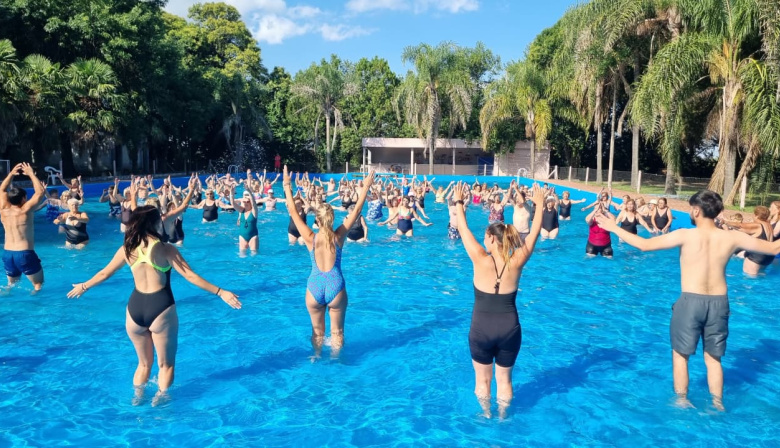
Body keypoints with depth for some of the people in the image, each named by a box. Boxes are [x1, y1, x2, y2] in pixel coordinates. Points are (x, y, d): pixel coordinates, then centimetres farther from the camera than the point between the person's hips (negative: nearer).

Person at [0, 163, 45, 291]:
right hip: (25, 254, -6)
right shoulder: (25, 210, -11)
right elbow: (40, 191, -7)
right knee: (38, 284, 6)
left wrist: (11, 174, 19)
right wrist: (31, 174, 0)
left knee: (12, 284, 26)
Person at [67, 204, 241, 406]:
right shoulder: (166, 249, -11)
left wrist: (83, 286, 35)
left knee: (144, 363, 25)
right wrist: (221, 292, -13)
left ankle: (137, 398, 33)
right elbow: (191, 276, -15)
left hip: (135, 309, 5)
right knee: (165, 364, 15)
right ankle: (161, 398, 18)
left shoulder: (127, 249, 3)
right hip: (161, 310, -5)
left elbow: (104, 273, 16)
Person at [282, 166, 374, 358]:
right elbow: (356, 210, -3)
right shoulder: (339, 236, -9)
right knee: (337, 332, 14)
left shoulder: (310, 238, -9)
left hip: (315, 287, 1)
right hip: (336, 287, -1)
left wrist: (287, 186, 2)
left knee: (317, 332, 19)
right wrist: (366, 187, 3)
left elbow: (293, 211, -4)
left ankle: (317, 357, 34)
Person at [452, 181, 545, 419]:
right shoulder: (516, 262, -11)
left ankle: (486, 416, 32)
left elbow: (464, 230, -10)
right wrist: (539, 205, 10)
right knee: (504, 379, 19)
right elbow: (534, 233, 0)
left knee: (483, 379, 17)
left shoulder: (481, 260, -17)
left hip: (481, 329, -2)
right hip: (510, 329, 3)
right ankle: (502, 417, 33)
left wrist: (459, 203, 2)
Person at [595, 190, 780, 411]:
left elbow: (644, 245, -13)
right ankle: (718, 403, 24)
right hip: (719, 303, 4)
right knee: (713, 358, 19)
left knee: (680, 354, 14)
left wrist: (614, 228, -4)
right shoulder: (732, 238, -3)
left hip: (691, 301, -3)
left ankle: (682, 401, 20)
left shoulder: (685, 235, -13)